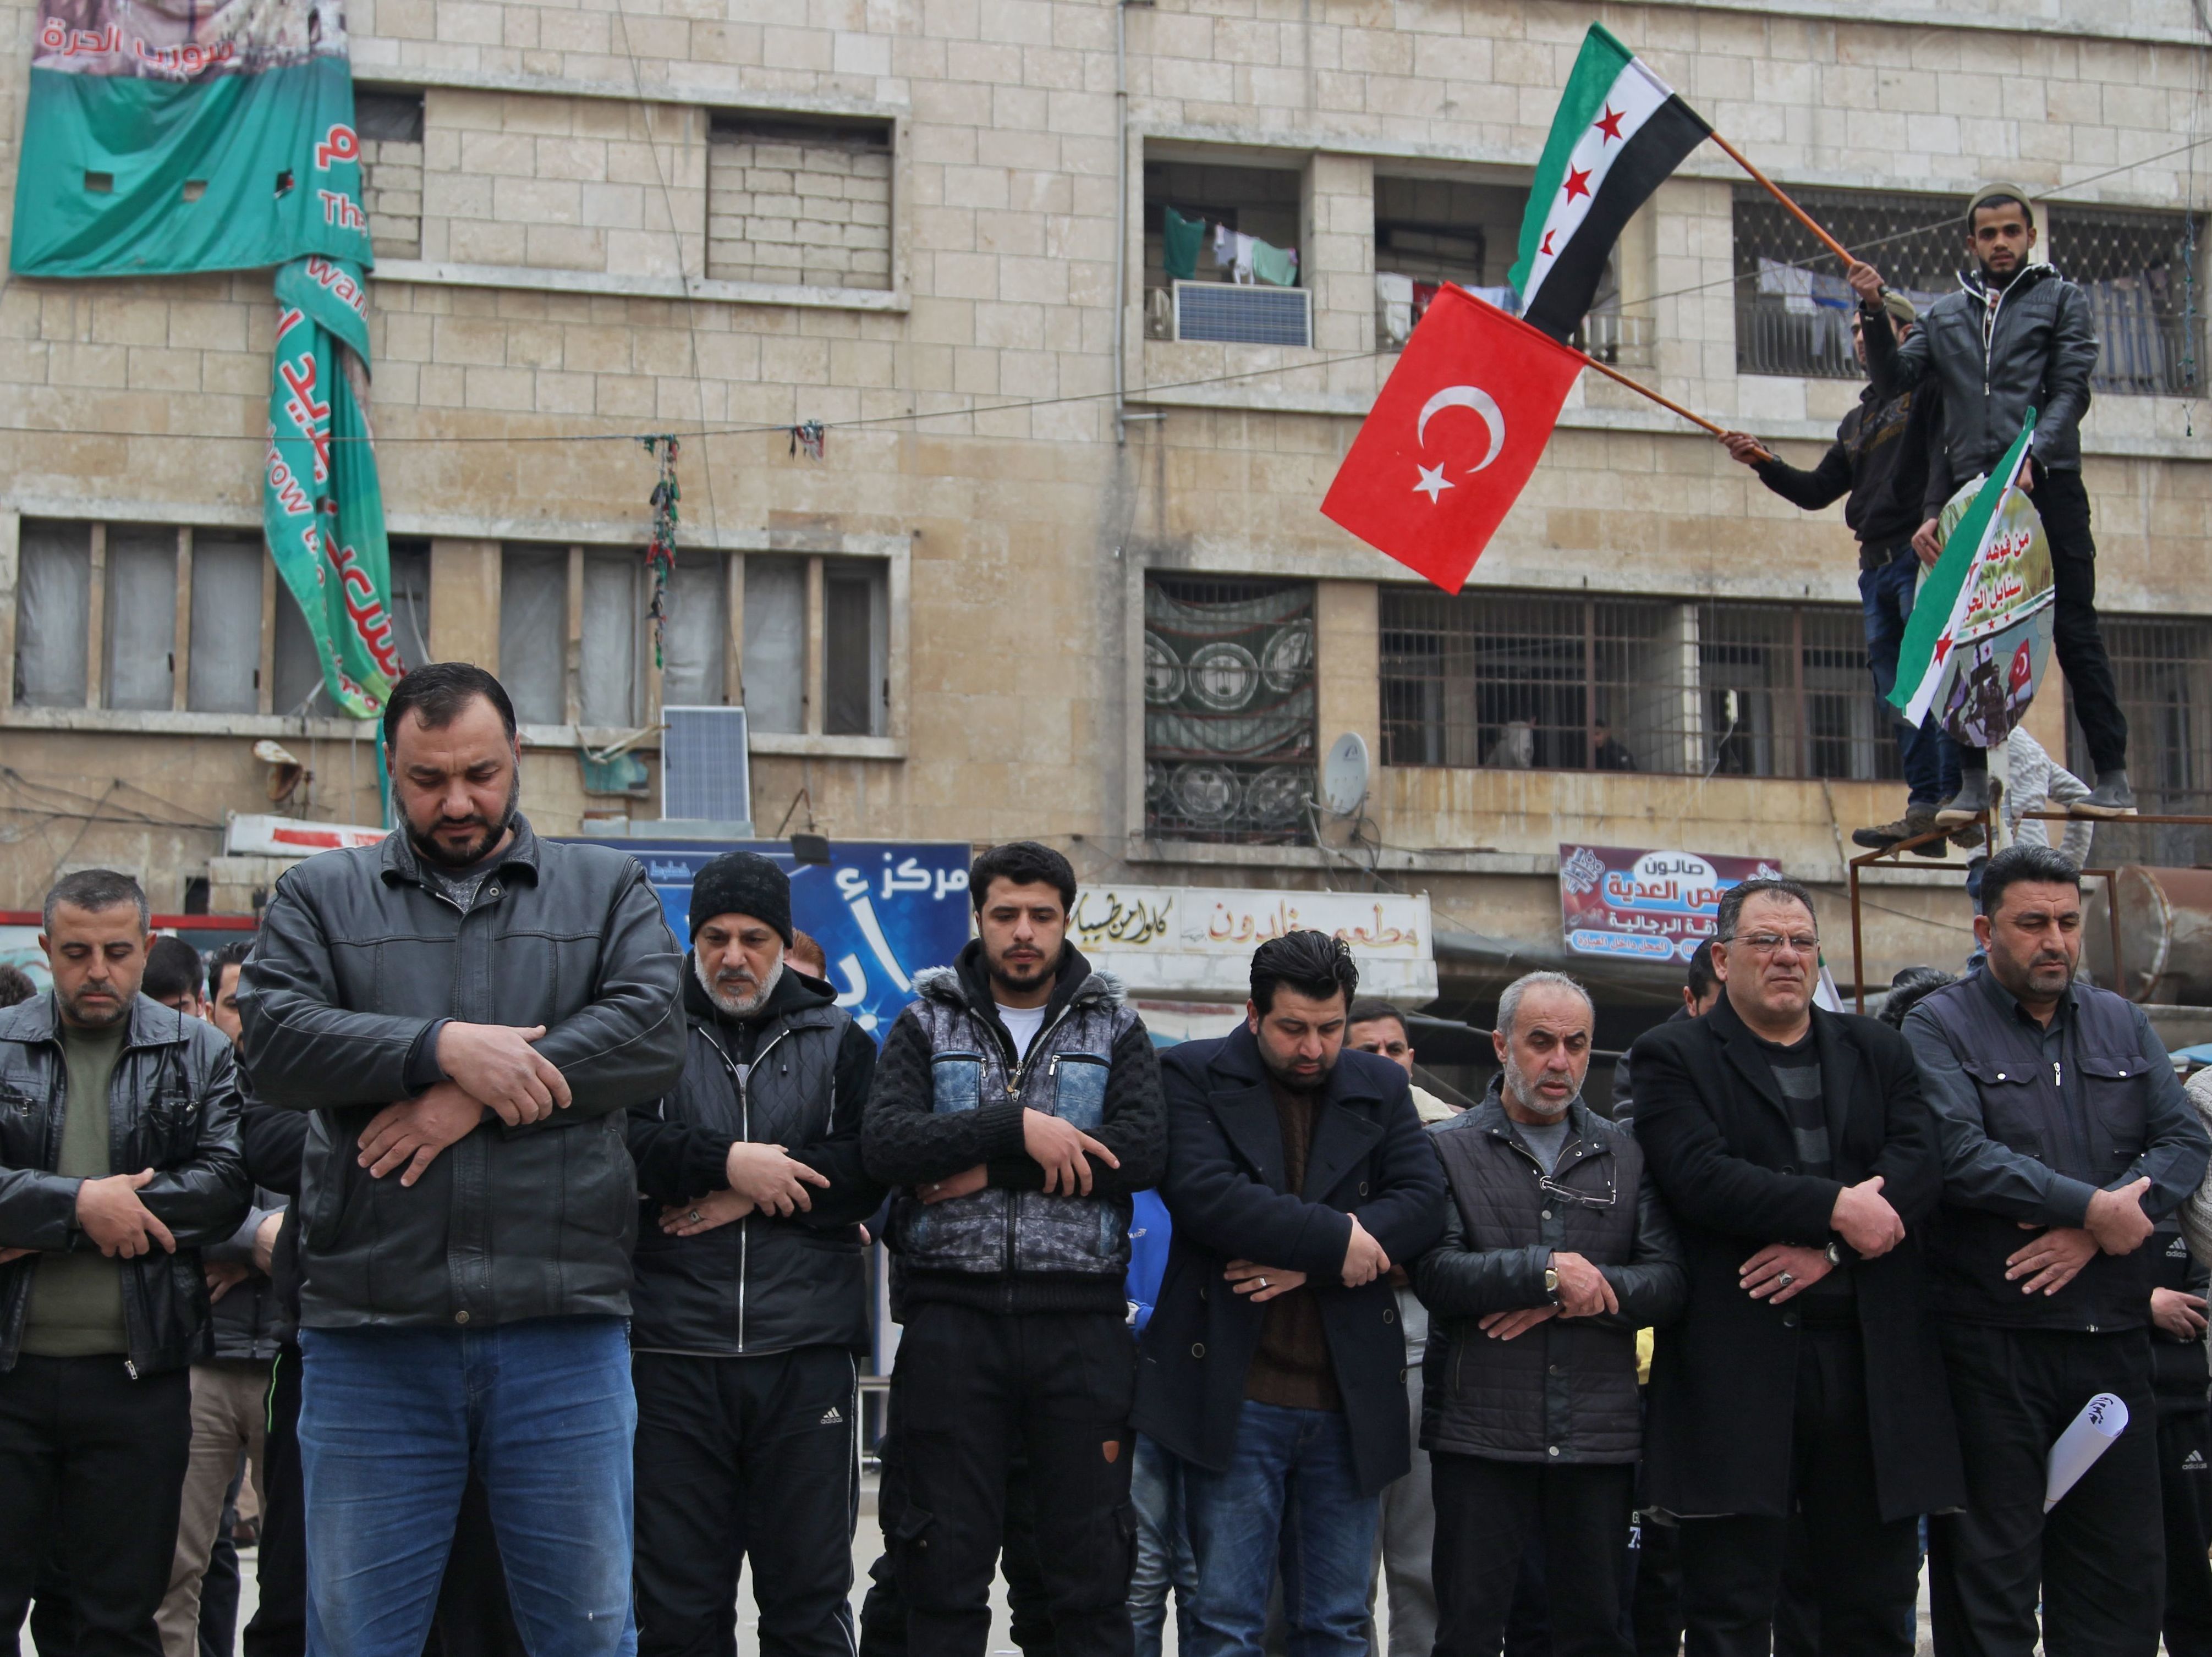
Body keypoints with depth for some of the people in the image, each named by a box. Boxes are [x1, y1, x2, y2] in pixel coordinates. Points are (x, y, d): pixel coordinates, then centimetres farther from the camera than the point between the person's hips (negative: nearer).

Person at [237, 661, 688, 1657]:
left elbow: (654, 1033, -4)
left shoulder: (606, 889, 13)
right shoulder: (319, 896, 13)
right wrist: (442, 1048, -15)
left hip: (563, 1328, 0)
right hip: (371, 1335, 0)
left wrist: (480, 1092, -12)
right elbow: (275, 1040, -3)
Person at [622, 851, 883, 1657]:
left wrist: (750, 1194, -10)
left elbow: (871, 1167, -3)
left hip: (808, 1355, 1)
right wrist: (726, 1163, -16)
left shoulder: (838, 1040, 12)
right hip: (673, 1352, 0)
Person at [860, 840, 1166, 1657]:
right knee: (946, 1567, 2)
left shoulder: (1115, 1030, 11)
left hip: (1079, 1317, 0)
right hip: (953, 1315, 0)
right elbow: (885, 1142, -6)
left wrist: (984, 1171, -10)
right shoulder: (926, 1025, 11)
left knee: (1093, 1563, 3)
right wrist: (1017, 1126, -16)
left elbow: (1142, 1150, -7)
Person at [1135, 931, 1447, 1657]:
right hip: (1236, 1399, -4)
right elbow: (1203, 1192, -14)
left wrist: (1304, 1262, -12)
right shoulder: (1193, 1075, 2)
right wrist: (1333, 1240, -13)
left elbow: (1423, 1202, 0)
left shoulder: (1380, 1087, 13)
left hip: (1349, 1402, 4)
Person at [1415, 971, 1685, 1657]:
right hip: (1481, 1435, -2)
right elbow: (1436, 1274, -10)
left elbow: (1668, 1284, 2)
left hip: (1599, 1438, 3)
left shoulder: (1626, 1156, 13)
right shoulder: (1449, 1150, 4)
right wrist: (1547, 1270, -18)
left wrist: (1571, 1299, -12)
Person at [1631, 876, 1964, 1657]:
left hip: (1871, 1358, 4)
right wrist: (1837, 1209, -14)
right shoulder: (1674, 1057, 5)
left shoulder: (1877, 1051, 17)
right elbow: (1699, 1176, -12)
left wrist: (1827, 1247, -14)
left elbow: (1920, 1164, 1)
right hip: (1738, 1366, -3)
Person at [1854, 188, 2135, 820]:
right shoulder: (1945, 315, 19)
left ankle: (2113, 775, -3)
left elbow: (2070, 390, -1)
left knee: (2075, 631, -5)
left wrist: (2032, 454, -18)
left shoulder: (2062, 299, 10)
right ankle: (1973, 780, 6)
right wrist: (1876, 314, -8)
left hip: (2049, 486, -3)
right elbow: (1896, 375, 7)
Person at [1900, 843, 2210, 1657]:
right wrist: (2095, 1208, -16)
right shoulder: (1940, 1027, -2)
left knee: (2122, 1568, 8)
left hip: (2114, 1336, 5)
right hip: (1991, 1337, -4)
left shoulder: (2122, 1024, 13)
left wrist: (2094, 1232, -13)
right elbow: (1959, 1156, -16)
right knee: (1991, 1569, 1)